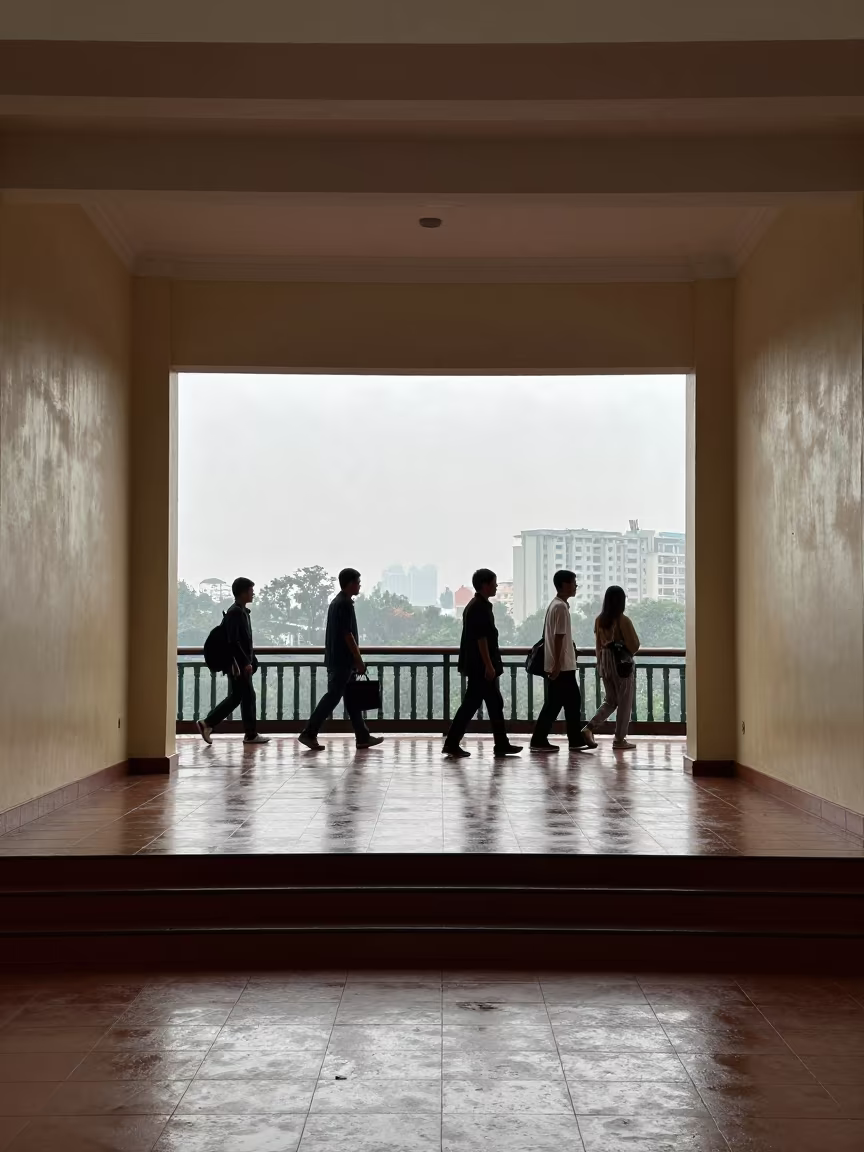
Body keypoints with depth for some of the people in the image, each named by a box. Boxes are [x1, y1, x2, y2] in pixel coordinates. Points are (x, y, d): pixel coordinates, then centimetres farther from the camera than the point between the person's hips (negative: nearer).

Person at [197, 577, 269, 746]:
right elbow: (233, 642, -22)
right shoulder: (234, 613, -16)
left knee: (236, 697, 12)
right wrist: (246, 662, -23)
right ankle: (251, 735, 8)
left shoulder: (243, 611, 14)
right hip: (238, 664, -10)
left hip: (242, 663, 10)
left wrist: (251, 660, 19)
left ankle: (207, 724, 13)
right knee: (248, 697, -1)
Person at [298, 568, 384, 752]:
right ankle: (309, 733, -4)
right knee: (332, 697, -6)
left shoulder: (336, 601, 15)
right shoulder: (345, 604, -16)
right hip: (342, 660, -10)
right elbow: (347, 635, -19)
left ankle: (363, 737, 13)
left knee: (352, 699, 10)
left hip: (337, 659, 10)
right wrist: (359, 661, -15)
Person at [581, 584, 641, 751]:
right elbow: (634, 645, -13)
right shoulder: (623, 621, -15)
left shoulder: (599, 620, 2)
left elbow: (598, 645, 9)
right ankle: (620, 740, 9)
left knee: (610, 701, 16)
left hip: (605, 662, 6)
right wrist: (629, 653, 9)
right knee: (624, 703, 5)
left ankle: (589, 728, -1)